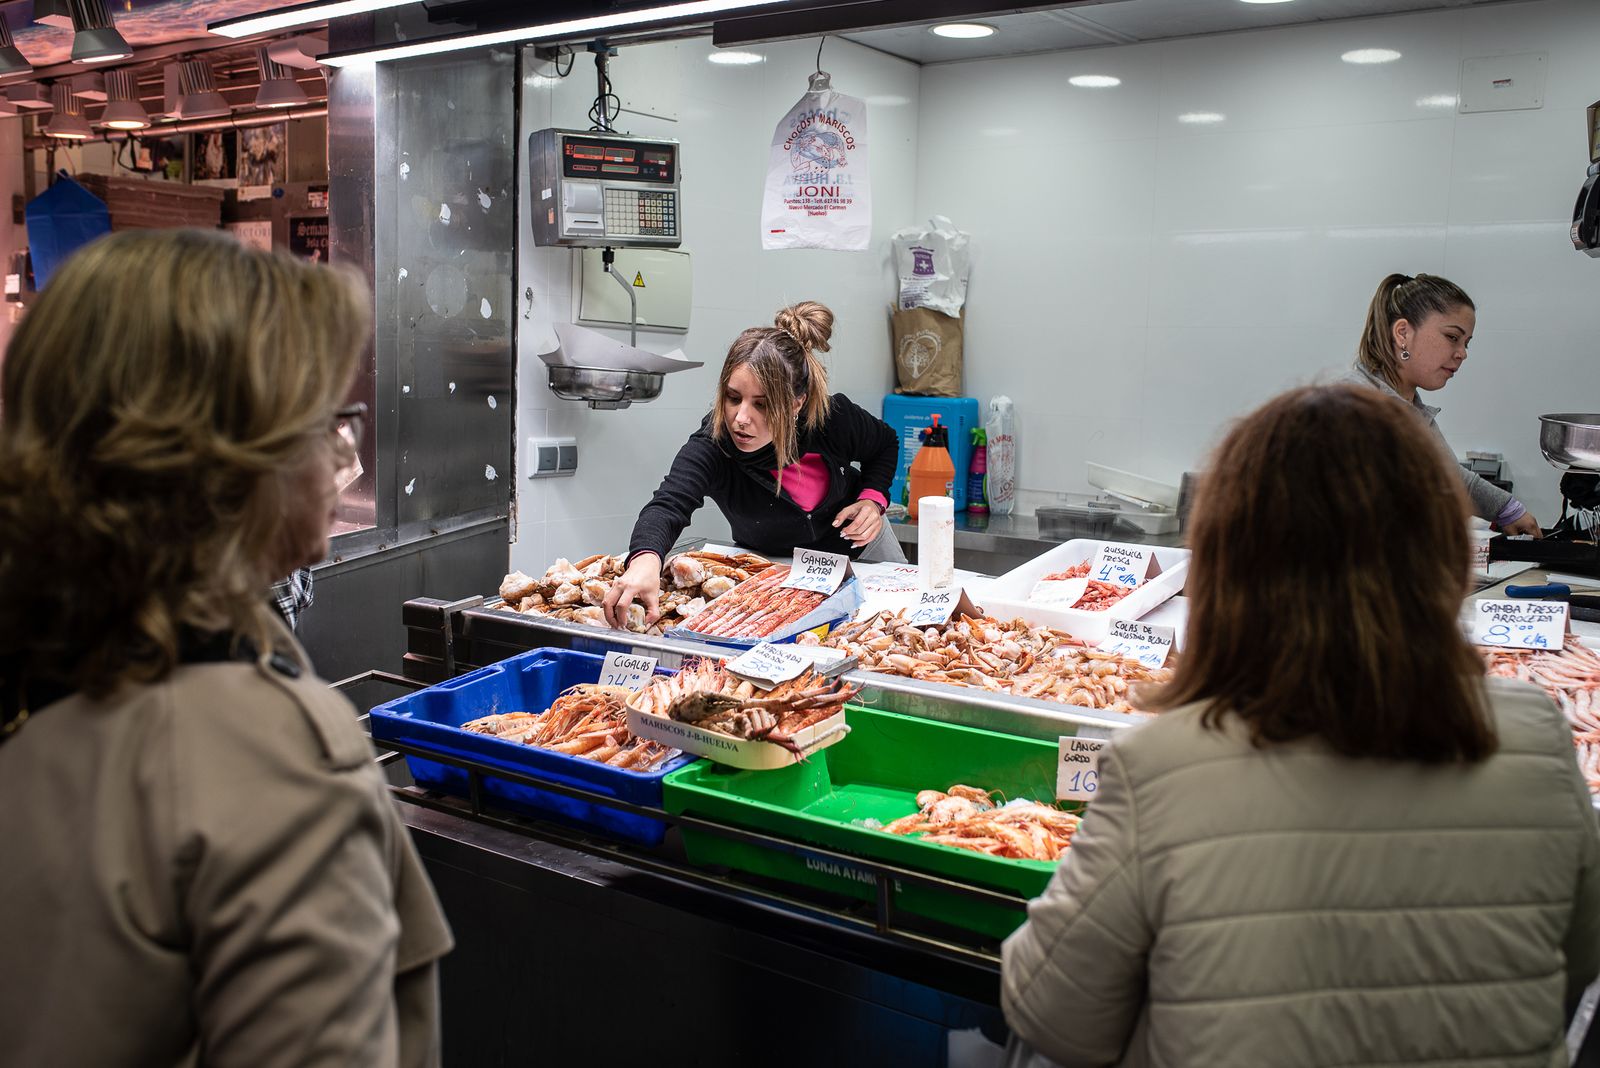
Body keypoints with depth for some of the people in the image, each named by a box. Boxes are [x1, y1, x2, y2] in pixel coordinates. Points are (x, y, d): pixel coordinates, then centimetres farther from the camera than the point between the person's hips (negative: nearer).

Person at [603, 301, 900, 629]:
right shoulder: (710, 448, -38)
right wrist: (645, 560, -79)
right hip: (770, 566, -2)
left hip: (857, 546, 2)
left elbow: (885, 444, -5)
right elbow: (668, 505, -57)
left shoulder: (836, 418, -30)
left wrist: (873, 499, -24)